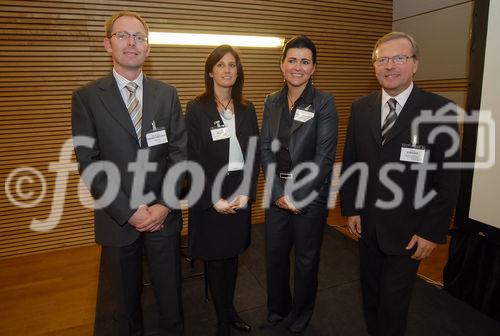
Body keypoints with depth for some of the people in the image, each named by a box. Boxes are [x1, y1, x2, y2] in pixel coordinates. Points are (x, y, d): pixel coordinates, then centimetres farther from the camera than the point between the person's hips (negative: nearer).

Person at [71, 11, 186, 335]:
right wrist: (129, 211, -13)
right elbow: (89, 164, -8)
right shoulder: (87, 97, -4)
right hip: (118, 219, -1)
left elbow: (179, 152, -1)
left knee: (170, 292, 17)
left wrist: (165, 205, -10)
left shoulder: (167, 94, 3)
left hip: (164, 215, 2)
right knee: (126, 299, 19)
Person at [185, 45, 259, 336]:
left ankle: (230, 307, 37)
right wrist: (215, 199, -13)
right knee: (215, 257, 9)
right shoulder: (196, 109, -5)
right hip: (209, 197, -3)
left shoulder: (247, 109, 6)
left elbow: (254, 154, 4)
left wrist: (246, 193, -7)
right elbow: (193, 159, -9)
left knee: (233, 253, 16)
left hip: (240, 195, 4)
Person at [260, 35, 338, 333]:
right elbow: (266, 148, 1)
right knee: (274, 253, 15)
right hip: (277, 193, 4)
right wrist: (278, 193, -8)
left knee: (306, 258, 13)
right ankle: (277, 308, 42)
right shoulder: (272, 102, 5)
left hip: (311, 195, -3)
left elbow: (325, 155, -12)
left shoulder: (324, 103, -8)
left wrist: (299, 195, -14)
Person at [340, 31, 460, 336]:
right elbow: (350, 162, 6)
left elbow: (448, 178, -10)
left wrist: (433, 232, -10)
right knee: (370, 294, 20)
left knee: (394, 303, 9)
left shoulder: (440, 110, -10)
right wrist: (350, 209, 3)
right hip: (367, 223, 4)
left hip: (408, 229, -3)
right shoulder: (361, 108, 1)